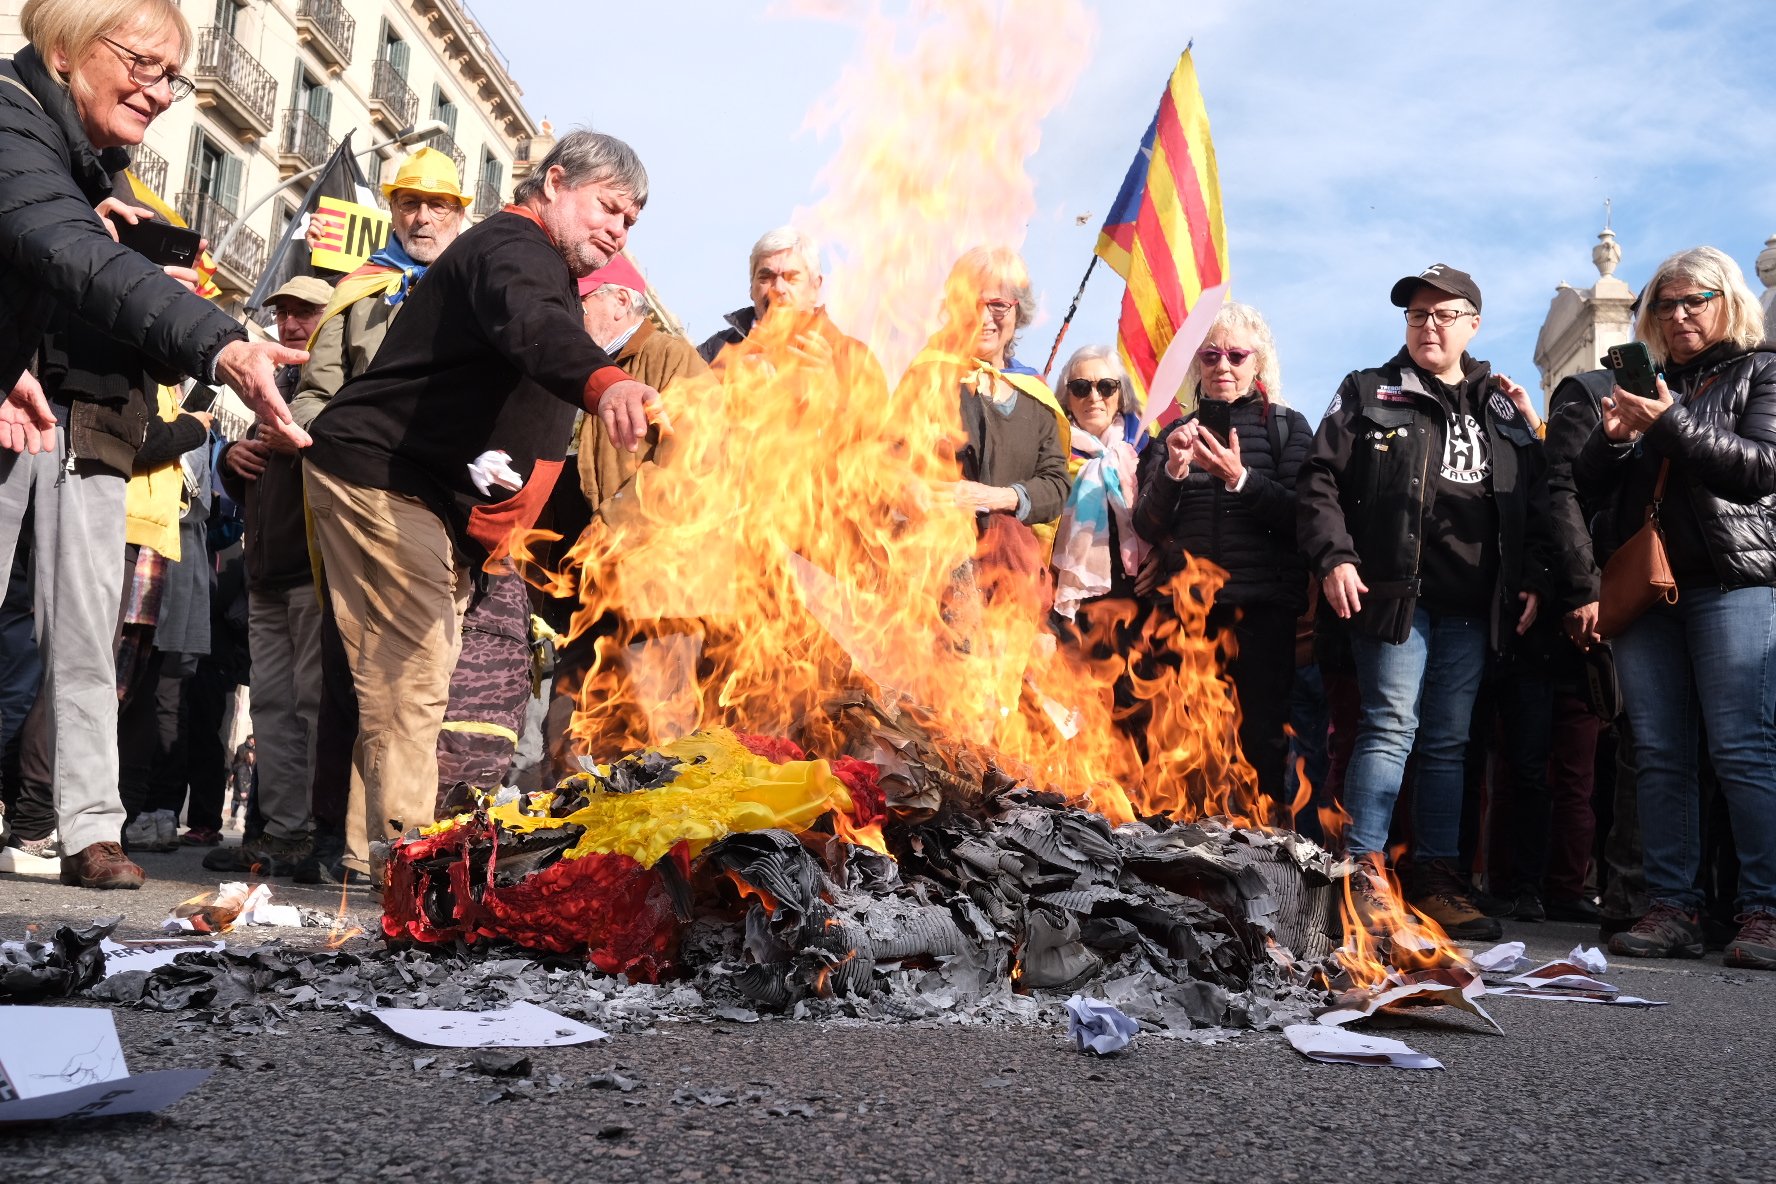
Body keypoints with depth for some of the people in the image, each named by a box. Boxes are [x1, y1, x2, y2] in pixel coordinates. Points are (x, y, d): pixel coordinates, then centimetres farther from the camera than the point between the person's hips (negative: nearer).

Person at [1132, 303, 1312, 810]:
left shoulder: (1287, 426, 7)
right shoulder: (1178, 431, 14)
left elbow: (1302, 516, -5)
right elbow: (1147, 527, 4)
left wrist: (1241, 479, -19)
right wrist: (1172, 471, -13)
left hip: (1263, 606, -2)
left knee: (1261, 739, -3)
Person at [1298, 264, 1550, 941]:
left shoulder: (1501, 408, 18)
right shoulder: (1369, 393, 7)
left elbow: (1535, 502, 18)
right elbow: (1321, 479, 0)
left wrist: (1533, 579, 7)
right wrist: (1334, 557, -12)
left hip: (1473, 605, 4)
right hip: (1393, 592, -4)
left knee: (1449, 741, 7)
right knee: (1391, 726, -10)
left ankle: (1437, 879, 13)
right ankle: (1363, 874, -7)